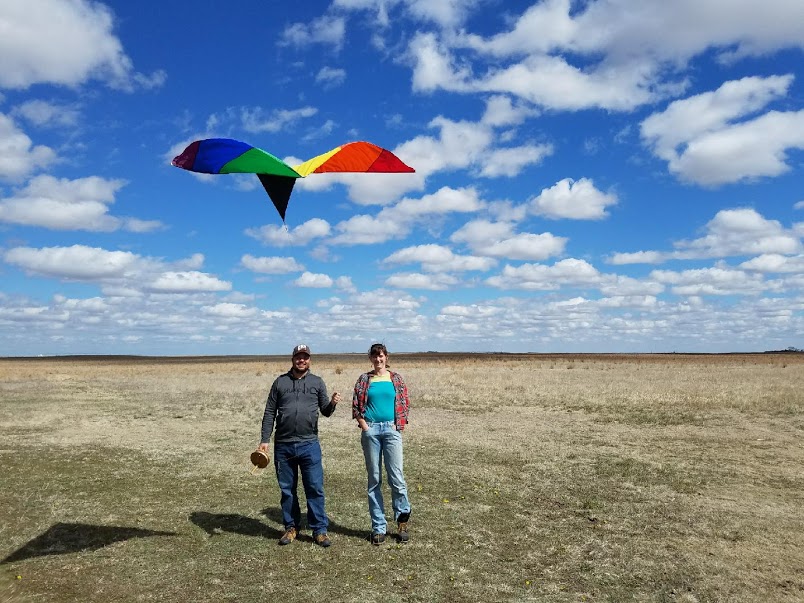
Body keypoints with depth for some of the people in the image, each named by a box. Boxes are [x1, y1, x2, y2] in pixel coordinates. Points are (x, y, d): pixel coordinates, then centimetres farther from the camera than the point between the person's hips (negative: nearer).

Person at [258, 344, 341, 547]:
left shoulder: (317, 382, 8)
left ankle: (319, 529, 10)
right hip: (283, 445, 1)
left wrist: (332, 403, -15)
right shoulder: (280, 382, 7)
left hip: (309, 444, -1)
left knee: (315, 488, -1)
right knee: (287, 489, 10)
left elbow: (325, 411, 7)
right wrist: (264, 440, 1)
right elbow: (269, 413, 8)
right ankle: (291, 527, 24)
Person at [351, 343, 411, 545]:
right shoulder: (364, 379, 7)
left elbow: (404, 403, 7)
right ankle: (378, 527, 14)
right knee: (374, 479, 5)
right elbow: (356, 405, 5)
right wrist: (364, 427, -5)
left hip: (391, 429, 0)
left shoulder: (396, 378, 8)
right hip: (370, 430, 1)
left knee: (396, 477, -5)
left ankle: (402, 521, 13)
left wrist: (397, 426, -2)